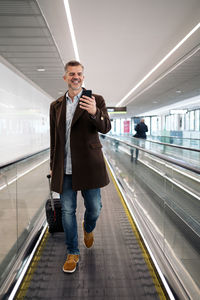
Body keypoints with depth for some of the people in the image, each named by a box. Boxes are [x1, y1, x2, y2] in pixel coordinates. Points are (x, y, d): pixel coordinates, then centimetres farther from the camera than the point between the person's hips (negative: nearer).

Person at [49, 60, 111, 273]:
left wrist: (94, 112, -31)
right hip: (64, 168, 2)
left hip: (88, 165, -2)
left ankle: (88, 228, 43)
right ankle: (72, 253, 26)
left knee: (94, 207, 6)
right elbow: (54, 138, 15)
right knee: (67, 210, 7)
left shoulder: (96, 101, 2)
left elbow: (105, 128, -10)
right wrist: (53, 166, 15)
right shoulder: (56, 106, 11)